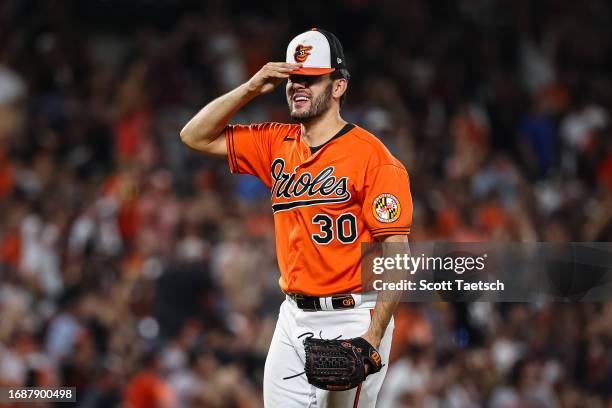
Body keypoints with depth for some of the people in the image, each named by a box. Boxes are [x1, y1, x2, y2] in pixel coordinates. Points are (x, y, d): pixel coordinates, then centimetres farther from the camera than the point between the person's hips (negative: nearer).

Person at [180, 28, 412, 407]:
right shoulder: (279, 144, 11)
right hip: (293, 317, 7)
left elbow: (395, 254, -13)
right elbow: (196, 135, 14)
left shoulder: (371, 155, -10)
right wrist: (251, 89, 1)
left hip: (350, 320, -6)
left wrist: (373, 337, -22)